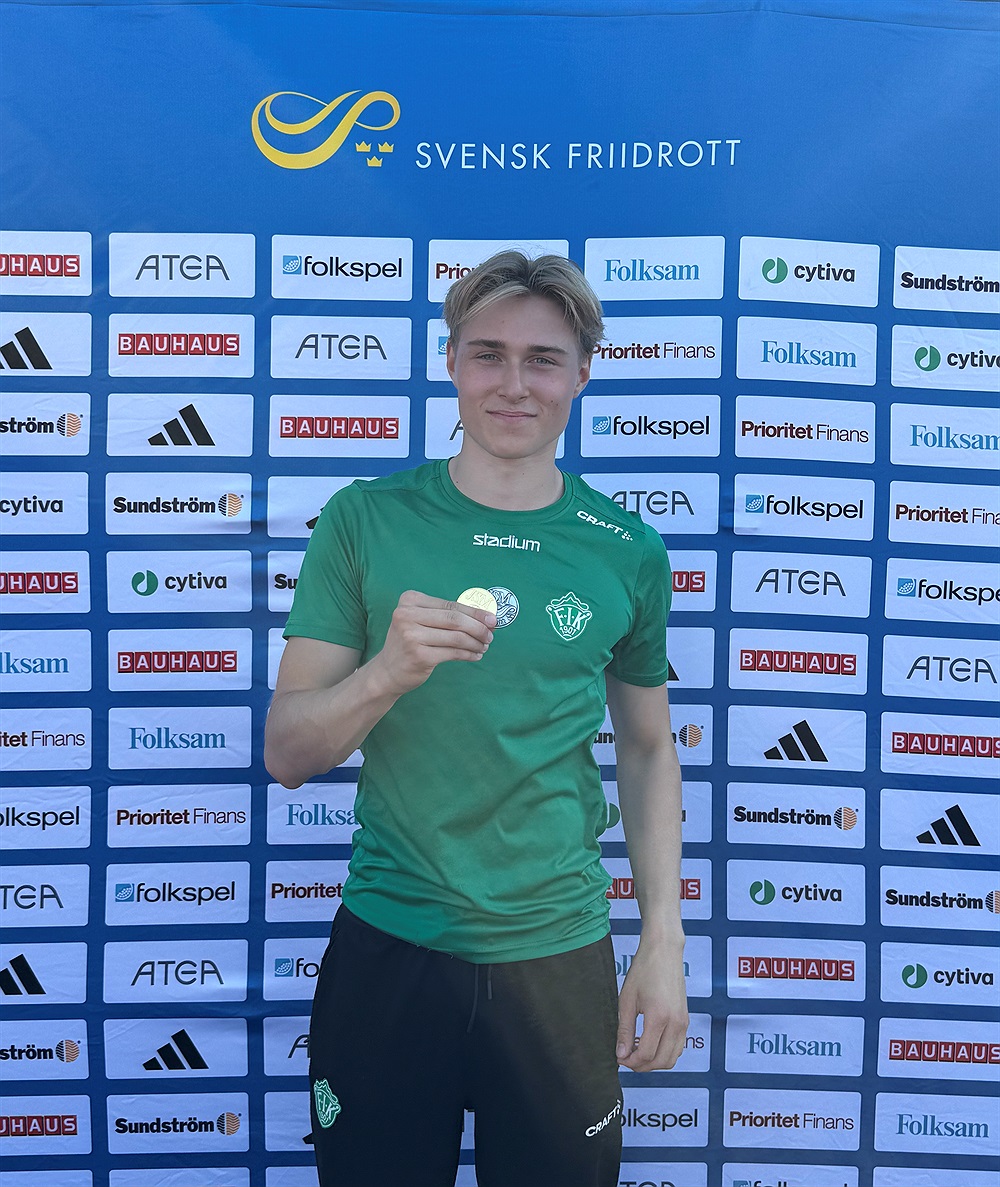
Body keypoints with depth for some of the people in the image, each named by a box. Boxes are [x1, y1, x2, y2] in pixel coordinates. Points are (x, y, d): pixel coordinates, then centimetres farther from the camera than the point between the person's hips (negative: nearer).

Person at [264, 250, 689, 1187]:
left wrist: (664, 941, 3)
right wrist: (390, 670, -25)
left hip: (559, 953, 1)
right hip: (387, 946, 0)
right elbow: (286, 753, -6)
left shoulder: (629, 551, -2)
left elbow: (647, 749, 8)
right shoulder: (366, 520, -5)